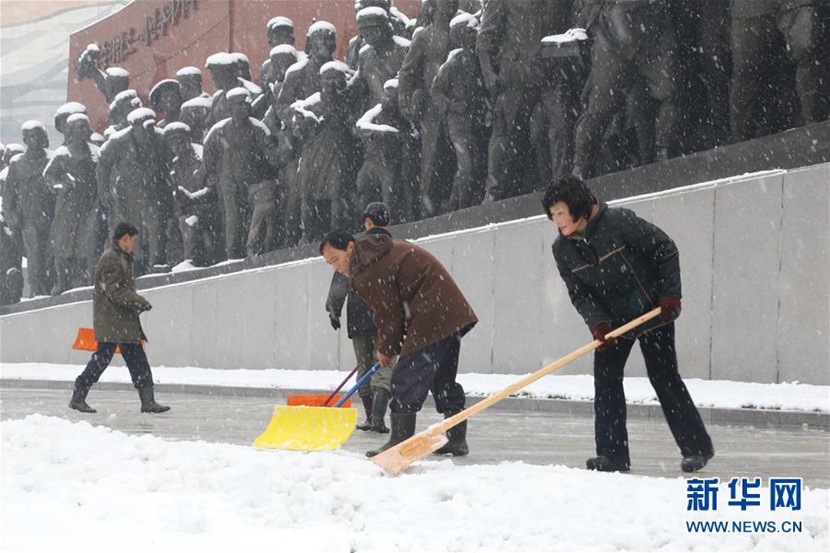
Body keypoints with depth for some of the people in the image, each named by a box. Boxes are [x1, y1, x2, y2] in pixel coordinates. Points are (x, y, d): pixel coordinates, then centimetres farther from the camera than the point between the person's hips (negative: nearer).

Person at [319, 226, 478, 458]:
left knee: (407, 378, -10)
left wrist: (385, 350, 6)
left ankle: (400, 441, -11)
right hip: (454, 314, 11)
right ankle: (457, 439, 21)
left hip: (430, 321, -11)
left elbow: (389, 316, -11)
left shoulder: (367, 274, -15)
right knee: (444, 379, 18)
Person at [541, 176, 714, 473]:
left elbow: (665, 249, -14)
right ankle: (613, 454, -3)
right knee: (605, 376, -7)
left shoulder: (619, 221, -22)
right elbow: (578, 293, -4)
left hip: (653, 312, -5)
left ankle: (698, 448, 8)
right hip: (613, 320, 5)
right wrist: (597, 322, -20)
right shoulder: (562, 248, -7)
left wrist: (670, 293, -15)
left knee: (664, 377, -3)